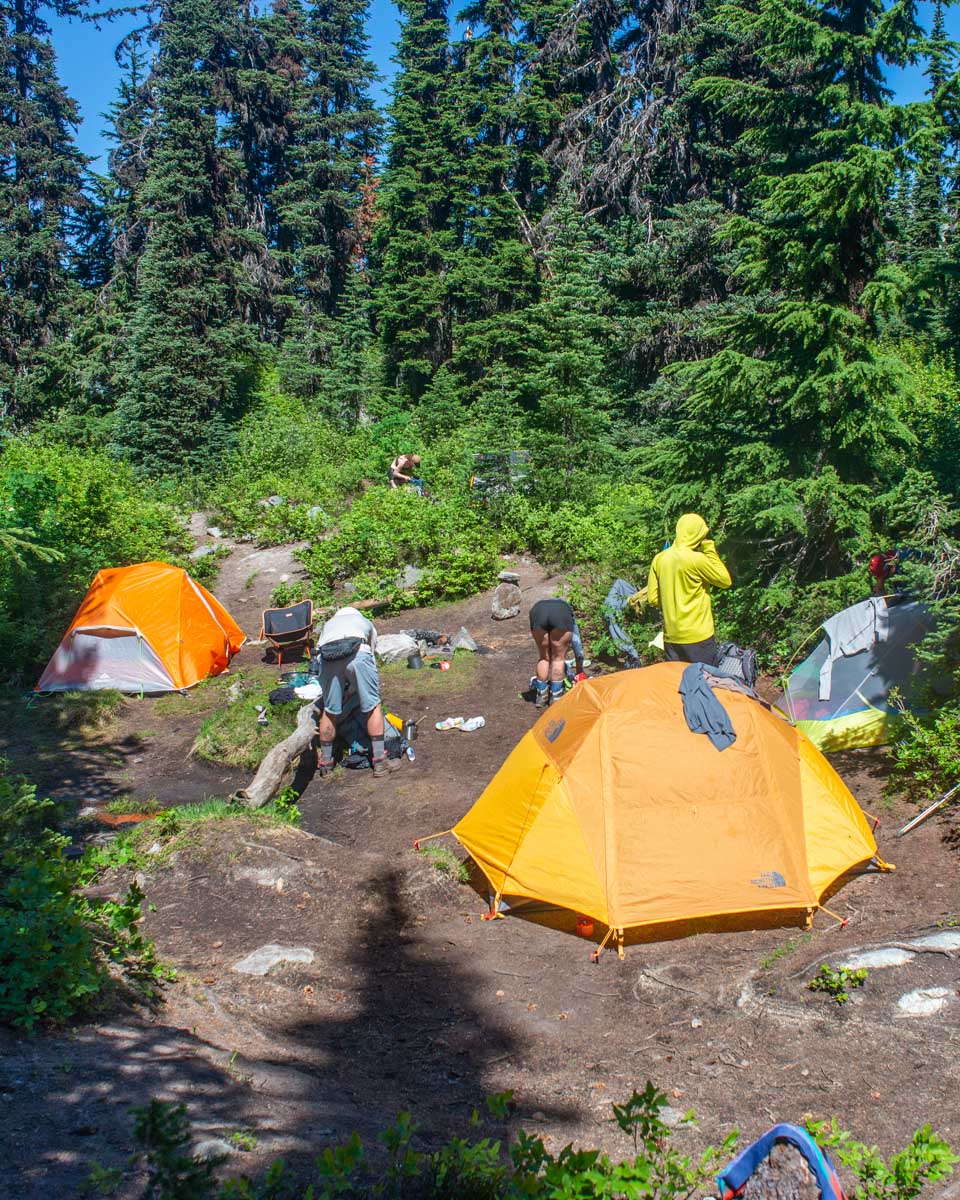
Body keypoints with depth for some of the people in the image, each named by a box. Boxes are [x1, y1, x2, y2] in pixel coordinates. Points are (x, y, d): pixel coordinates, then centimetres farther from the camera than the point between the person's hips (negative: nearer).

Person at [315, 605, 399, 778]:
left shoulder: (329, 624, 41)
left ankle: (325, 763, 26)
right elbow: (372, 653, 32)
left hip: (328, 656, 2)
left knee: (330, 710, 15)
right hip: (357, 652, -2)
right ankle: (379, 761, 9)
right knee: (373, 706, 9)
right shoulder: (366, 623, 38)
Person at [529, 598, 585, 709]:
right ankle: (555, 698, 14)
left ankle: (541, 696, 20)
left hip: (537, 612, 2)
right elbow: (577, 643, 44)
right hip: (561, 615, -2)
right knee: (558, 658, 15)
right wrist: (580, 671, 56)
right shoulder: (566, 609, 40)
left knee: (544, 657, 20)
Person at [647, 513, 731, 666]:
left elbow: (652, 598, 4)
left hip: (670, 637, 6)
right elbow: (725, 580, -3)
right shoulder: (697, 559, -15)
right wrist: (710, 550, -1)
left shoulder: (659, 559, 2)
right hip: (697, 636, -6)